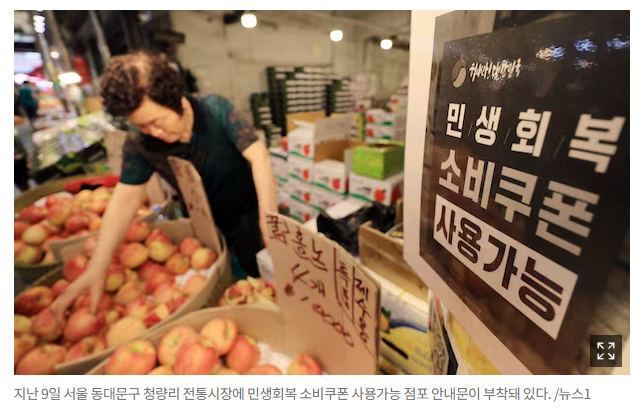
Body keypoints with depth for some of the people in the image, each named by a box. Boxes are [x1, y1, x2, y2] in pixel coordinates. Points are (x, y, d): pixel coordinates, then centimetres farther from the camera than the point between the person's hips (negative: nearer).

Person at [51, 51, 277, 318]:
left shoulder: (215, 110, -23)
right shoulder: (138, 142, -14)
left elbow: (259, 157, -30)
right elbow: (126, 199, -13)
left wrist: (269, 220, -40)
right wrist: (97, 268, -21)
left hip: (247, 212, -2)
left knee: (259, 276, 4)